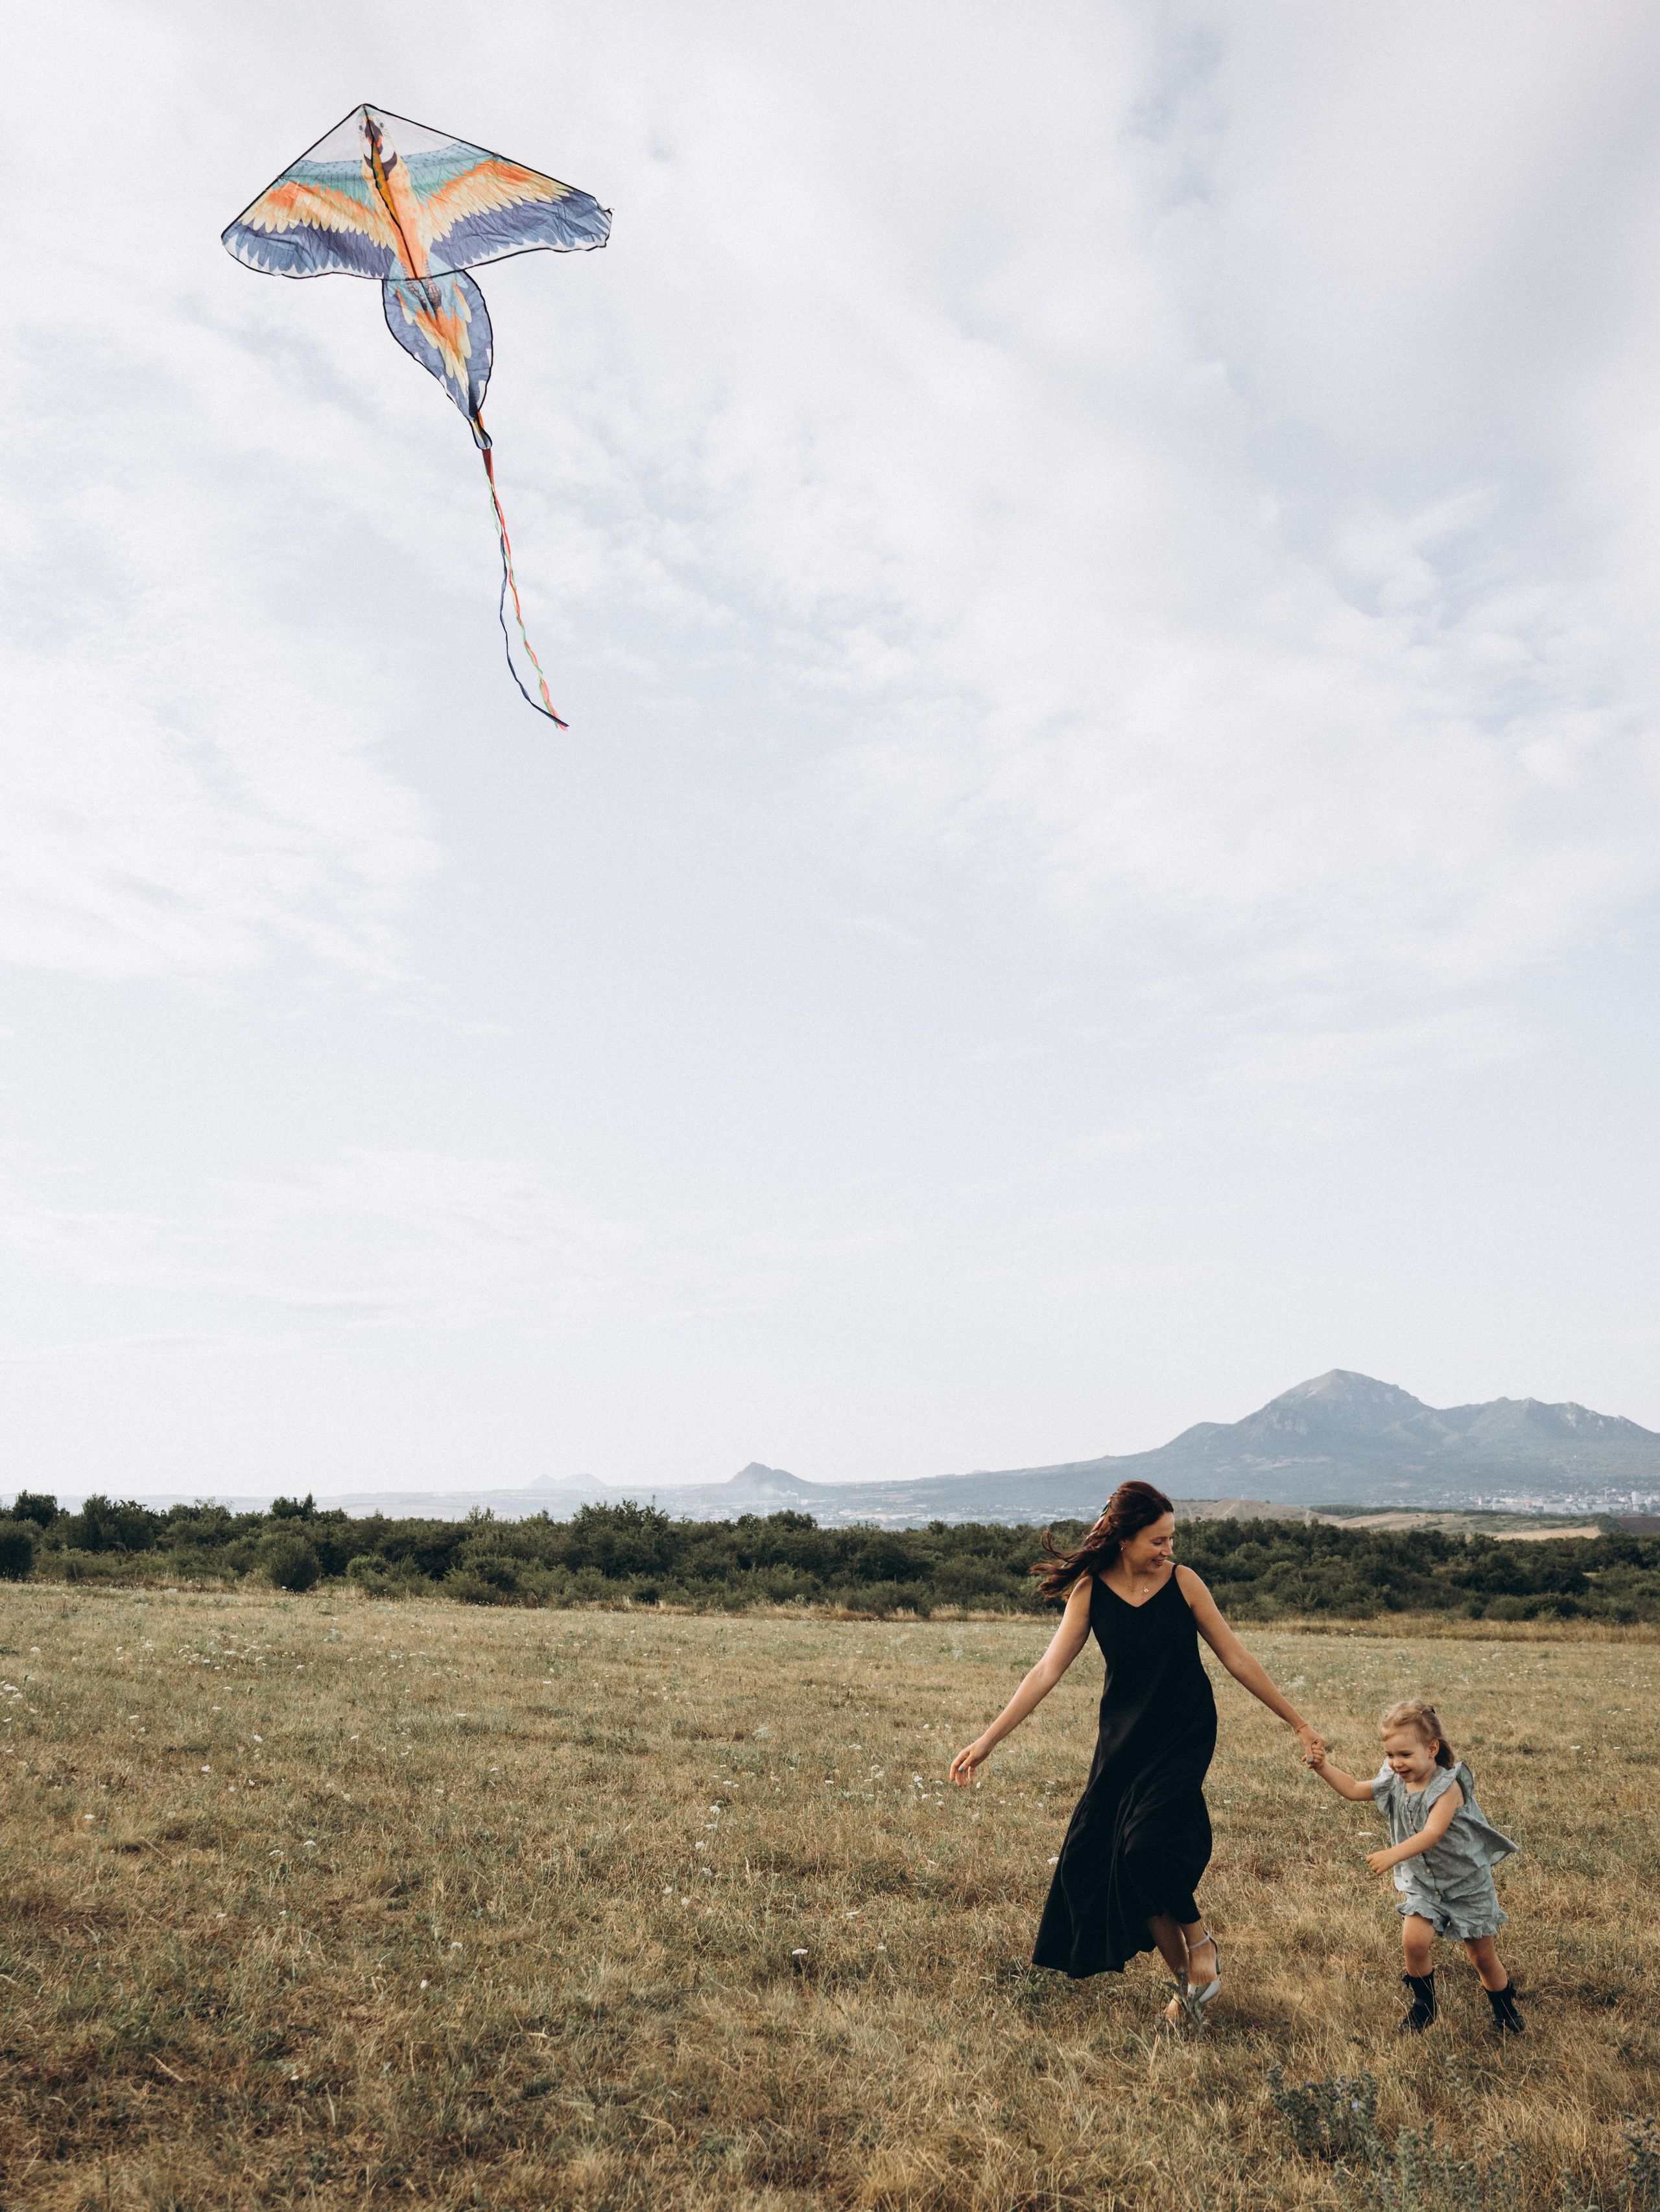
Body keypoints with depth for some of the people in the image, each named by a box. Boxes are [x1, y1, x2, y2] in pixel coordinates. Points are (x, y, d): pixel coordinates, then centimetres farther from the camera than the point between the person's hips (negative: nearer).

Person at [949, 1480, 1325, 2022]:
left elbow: (1236, 1658, 1)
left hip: (1184, 1738, -2)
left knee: (1146, 1845, -20)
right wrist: (987, 1741, -13)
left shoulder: (1183, 1583, -8)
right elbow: (1048, 1670, -8)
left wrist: (1297, 1722, 4)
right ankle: (1187, 1981, 19)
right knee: (1116, 1858, -1)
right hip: (1124, 1741, 3)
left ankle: (1201, 1941, 9)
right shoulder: (1092, 1591, -7)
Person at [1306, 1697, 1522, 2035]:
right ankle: (1423, 2004, 10)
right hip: (1421, 1882, 4)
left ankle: (1505, 2009, 37)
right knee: (1413, 1941, -15)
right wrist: (1324, 1768, -9)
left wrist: (1393, 1855, -49)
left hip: (1466, 1883, -4)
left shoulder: (1448, 1787, -26)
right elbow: (1354, 1790, 6)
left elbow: (1432, 1834, -38)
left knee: (1482, 1955, 9)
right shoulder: (1394, 1782, -7)